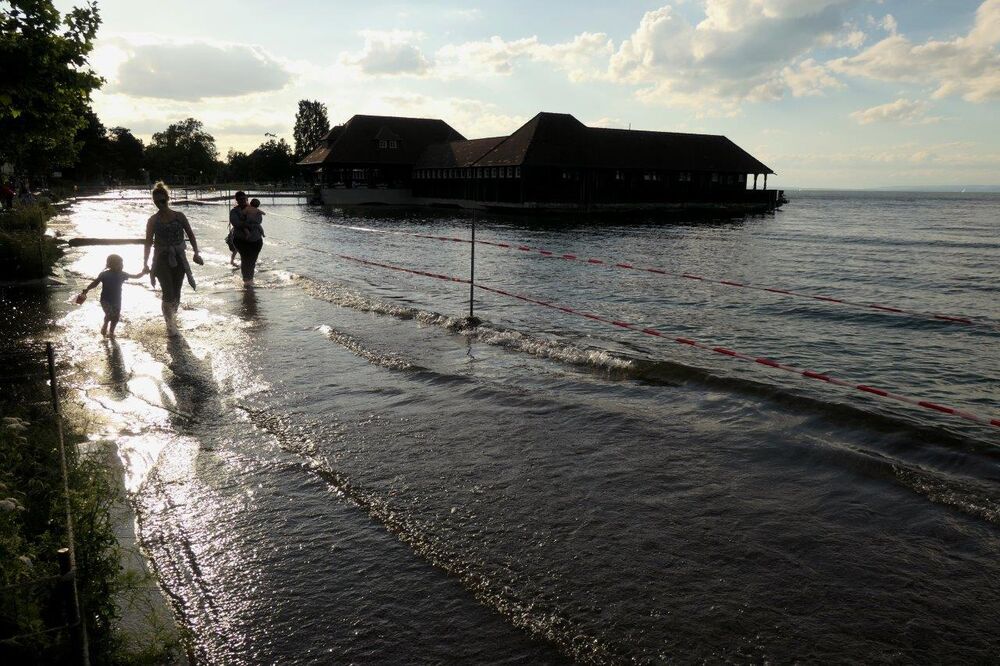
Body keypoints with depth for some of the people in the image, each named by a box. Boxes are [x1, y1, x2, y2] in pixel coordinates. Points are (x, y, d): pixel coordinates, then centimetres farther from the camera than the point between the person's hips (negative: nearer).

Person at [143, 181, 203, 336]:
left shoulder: (179, 216, 1)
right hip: (162, 259, -2)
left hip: (178, 258, 2)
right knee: (168, 293, -11)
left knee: (176, 294, 8)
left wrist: (196, 253, -7)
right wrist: (145, 262, -3)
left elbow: (190, 235, 4)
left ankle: (172, 318, 30)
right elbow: (148, 242, 1)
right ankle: (170, 325, 1)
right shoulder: (153, 220, -1)